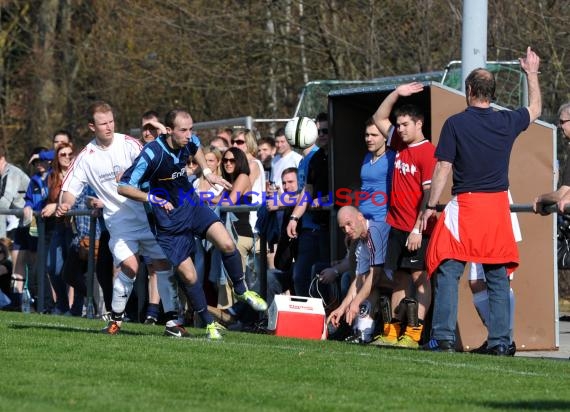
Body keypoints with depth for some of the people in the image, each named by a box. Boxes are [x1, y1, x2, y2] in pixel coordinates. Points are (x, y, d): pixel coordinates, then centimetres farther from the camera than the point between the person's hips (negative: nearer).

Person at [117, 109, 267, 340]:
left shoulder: (188, 142, -7)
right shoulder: (151, 154, -26)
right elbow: (124, 187, -24)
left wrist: (207, 172, 12)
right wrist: (153, 199, -34)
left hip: (192, 206, 4)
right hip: (169, 221, -4)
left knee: (226, 244, -17)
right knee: (188, 276, -4)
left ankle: (241, 291, 7)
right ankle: (209, 324, 15)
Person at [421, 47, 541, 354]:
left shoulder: (455, 124, -7)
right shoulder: (507, 122, 4)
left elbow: (443, 168, -8)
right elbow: (535, 110, 25)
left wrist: (430, 207, -1)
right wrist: (532, 74, 38)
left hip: (465, 205, -3)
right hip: (498, 206, 4)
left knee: (448, 271, -1)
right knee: (499, 277, 8)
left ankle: (443, 337, -10)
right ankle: (500, 341, 5)